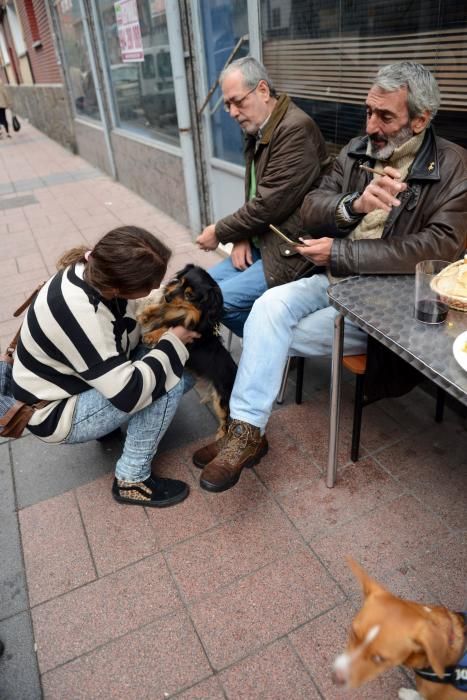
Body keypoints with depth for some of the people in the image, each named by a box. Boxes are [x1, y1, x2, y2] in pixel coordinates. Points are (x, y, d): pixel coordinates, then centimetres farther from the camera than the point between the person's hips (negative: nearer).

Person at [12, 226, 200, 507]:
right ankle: (132, 480, -9)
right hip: (56, 412, -8)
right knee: (170, 381, -23)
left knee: (173, 366, -1)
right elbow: (128, 393, -35)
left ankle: (111, 419, 11)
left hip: (92, 374, 8)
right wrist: (173, 343, -24)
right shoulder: (79, 315, -39)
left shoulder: (96, 271, -13)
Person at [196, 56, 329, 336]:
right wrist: (242, 237, -2)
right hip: (261, 242, 9)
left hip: (293, 249, -9)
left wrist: (219, 233, -9)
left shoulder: (296, 129, -19)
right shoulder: (258, 130, 10)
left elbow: (270, 204, -23)